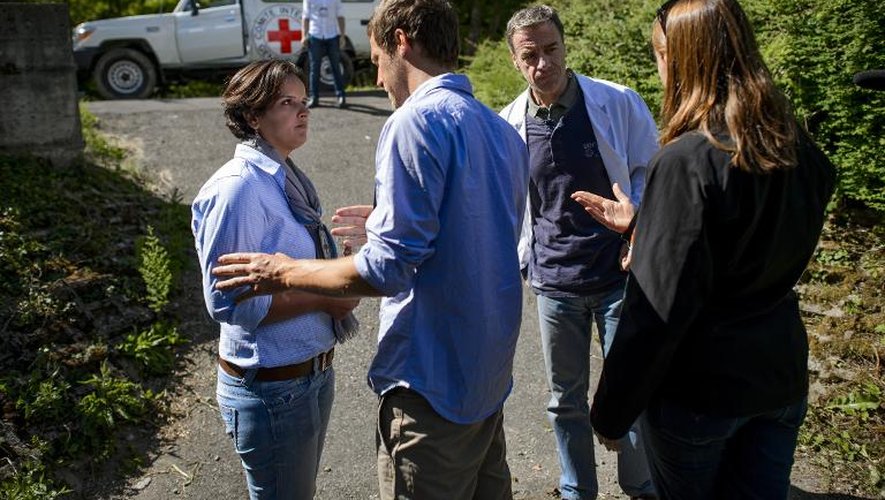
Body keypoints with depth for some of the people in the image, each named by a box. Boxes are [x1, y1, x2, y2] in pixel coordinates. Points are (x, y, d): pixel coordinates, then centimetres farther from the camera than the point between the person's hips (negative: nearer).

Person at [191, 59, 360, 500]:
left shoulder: (287, 179, 6)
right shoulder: (237, 188, -21)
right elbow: (227, 301, -24)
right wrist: (322, 297, -22)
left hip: (314, 371, 9)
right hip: (272, 388, -9)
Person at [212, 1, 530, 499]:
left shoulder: (417, 122, -18)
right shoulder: (504, 131, 8)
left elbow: (389, 268, -21)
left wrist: (287, 272, -8)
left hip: (433, 379, -8)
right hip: (491, 372, 8)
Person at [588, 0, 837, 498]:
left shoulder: (687, 161, -23)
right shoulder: (797, 146, 0)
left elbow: (659, 306, -22)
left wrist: (611, 410, -11)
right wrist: (646, 225, 21)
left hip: (699, 387, -6)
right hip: (782, 375, 6)